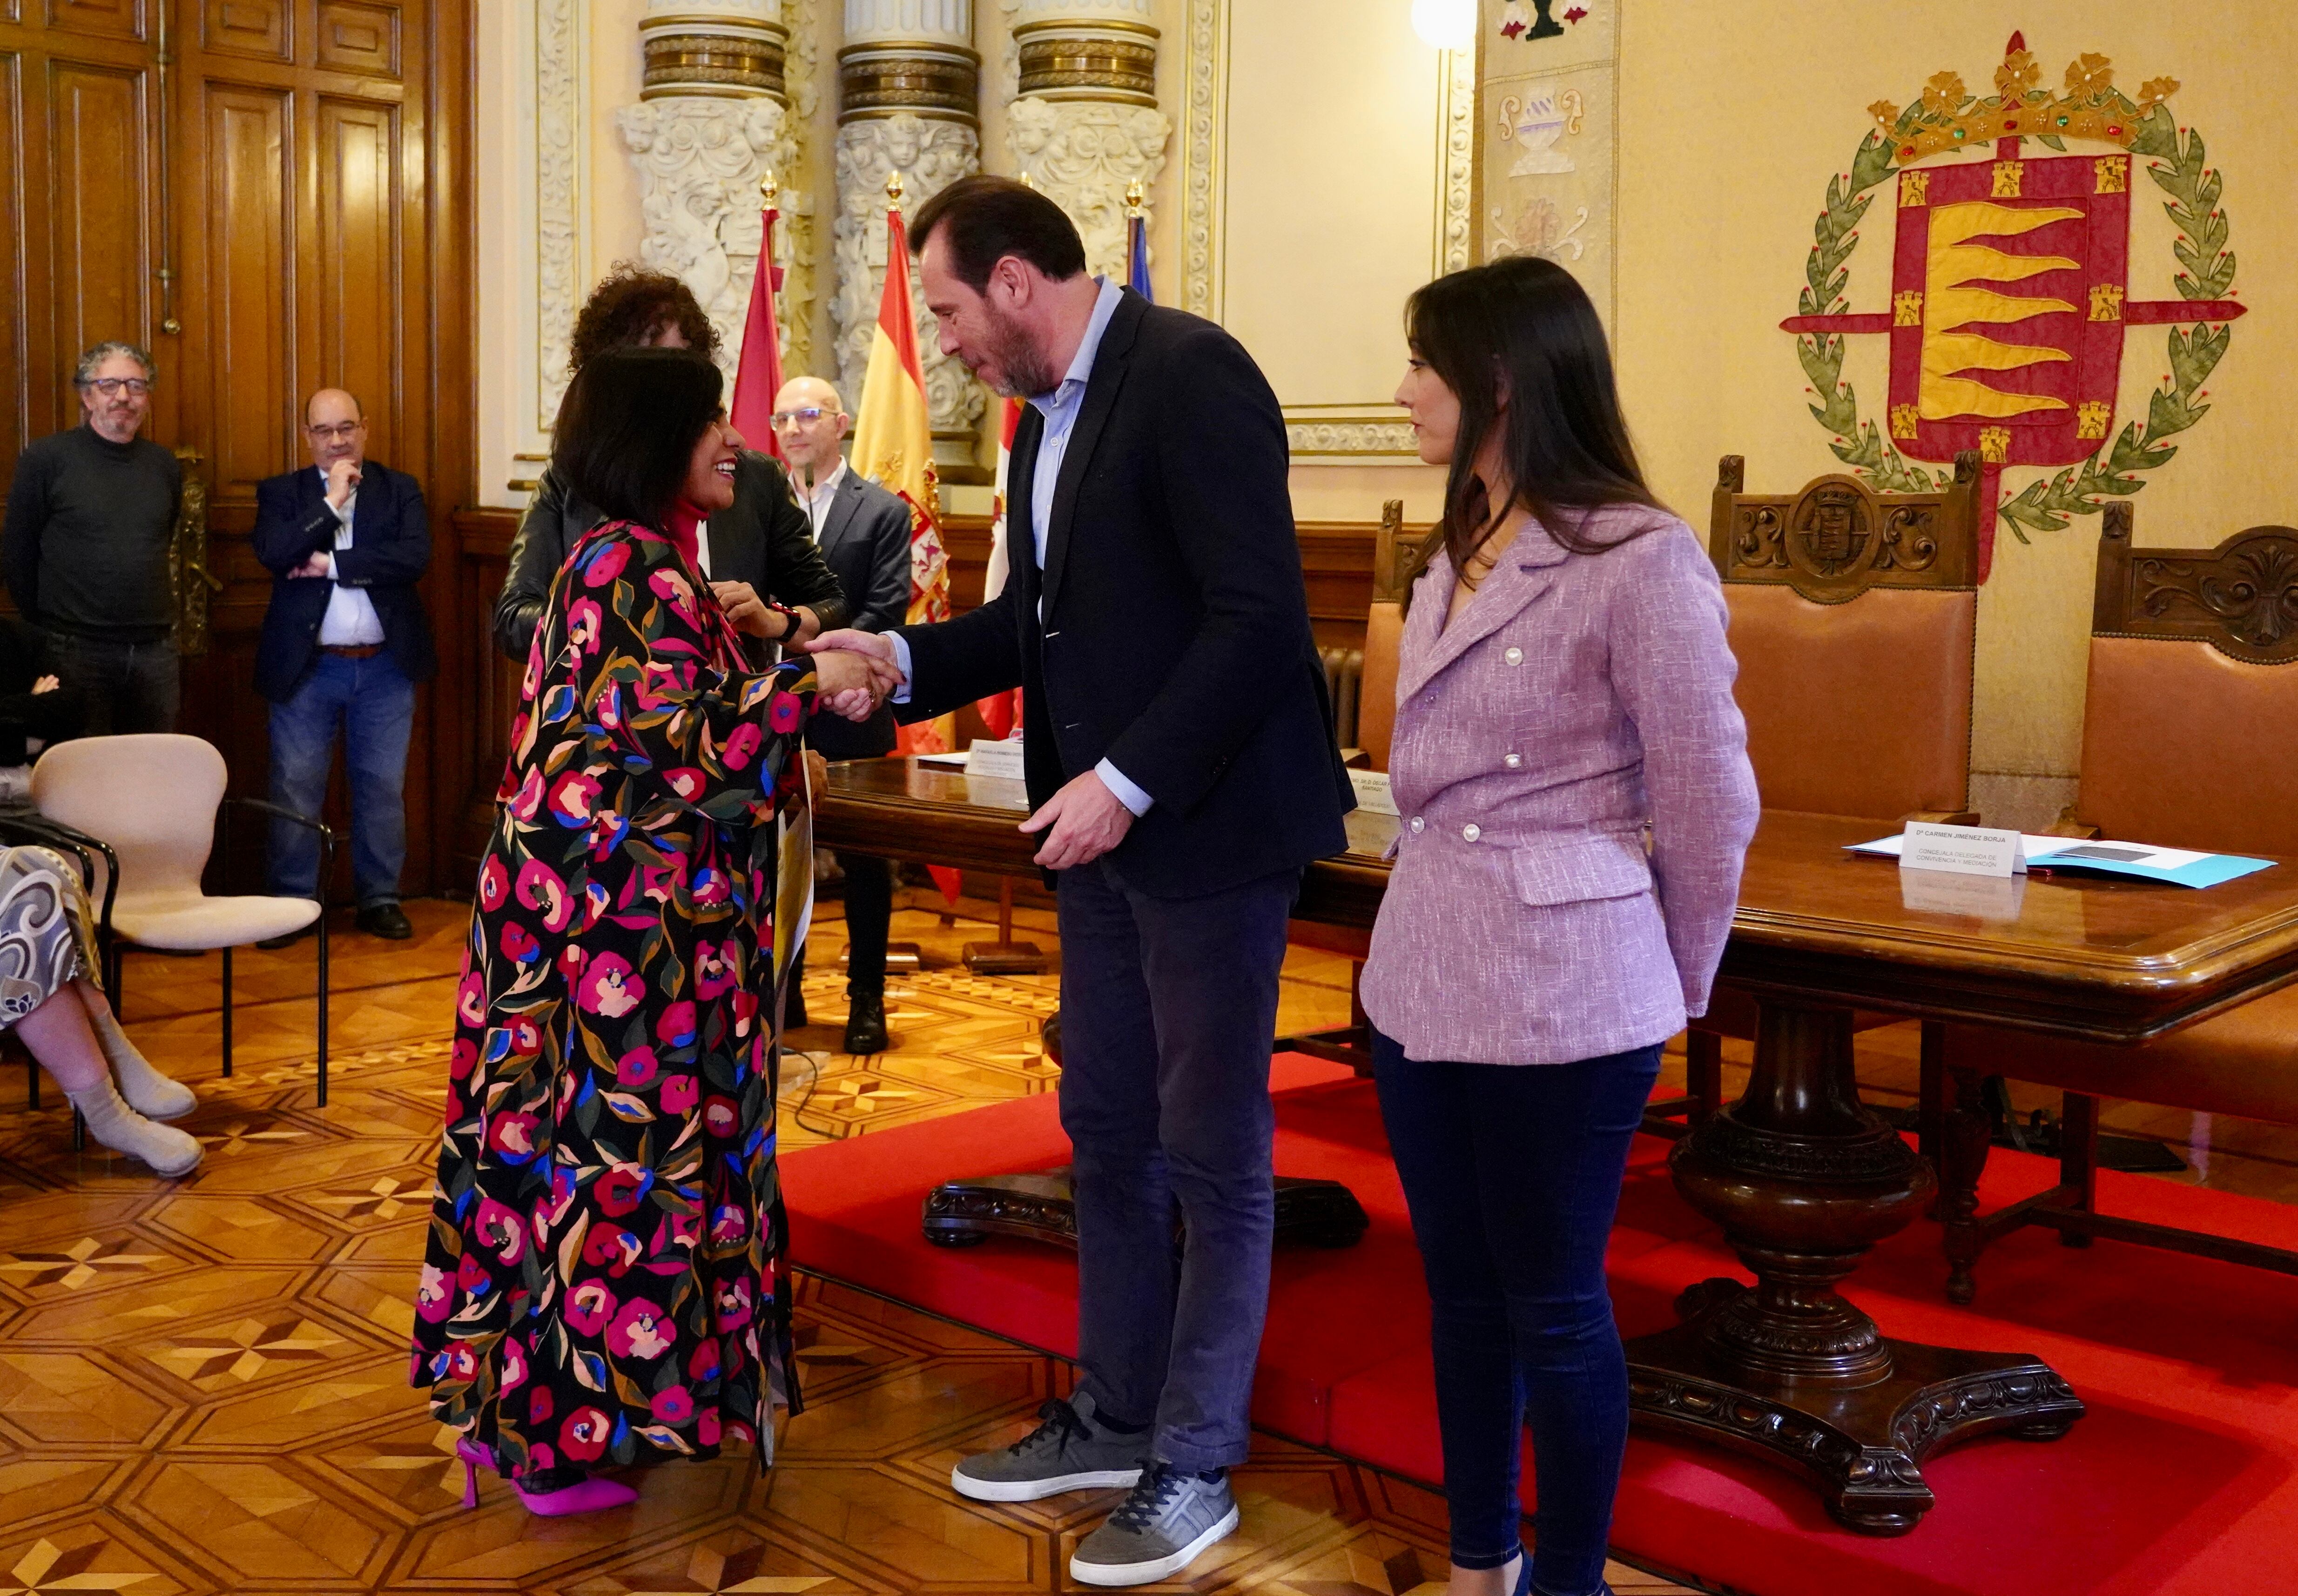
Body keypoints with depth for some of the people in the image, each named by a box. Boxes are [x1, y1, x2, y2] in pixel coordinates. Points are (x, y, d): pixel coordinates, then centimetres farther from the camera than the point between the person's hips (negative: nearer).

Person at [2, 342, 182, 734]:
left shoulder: (165, 465, 8)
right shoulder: (46, 458, -5)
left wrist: (152, 620, 14)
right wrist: (46, 623, 2)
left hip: (155, 654, 4)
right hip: (76, 654, -4)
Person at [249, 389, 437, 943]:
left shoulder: (400, 489, 5)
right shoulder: (281, 493, 5)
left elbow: (415, 557, -12)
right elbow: (273, 555, -14)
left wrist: (332, 564, -14)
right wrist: (331, 501, -15)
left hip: (384, 667, 0)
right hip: (307, 668, 0)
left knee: (382, 788, 8)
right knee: (294, 789, 3)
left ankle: (380, 899, 19)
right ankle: (294, 903, 13)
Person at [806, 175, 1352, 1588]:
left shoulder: (1188, 374, -16)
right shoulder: (1049, 411, 12)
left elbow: (1259, 615, -23)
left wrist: (1130, 779, -23)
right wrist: (904, 657, 7)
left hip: (1206, 826, -9)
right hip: (1105, 829, 9)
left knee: (1213, 1153, 4)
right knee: (1109, 1134, 17)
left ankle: (1195, 1467, 19)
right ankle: (1116, 1418, 33)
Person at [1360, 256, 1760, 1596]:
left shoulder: (1641, 560, -15)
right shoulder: (1455, 555, 9)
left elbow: (1710, 803, -10)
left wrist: (1673, 987, 1)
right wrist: (1426, 924, 15)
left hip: (1560, 990, -8)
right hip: (1425, 972, 8)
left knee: (1552, 1304, 6)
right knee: (1460, 1284, 17)